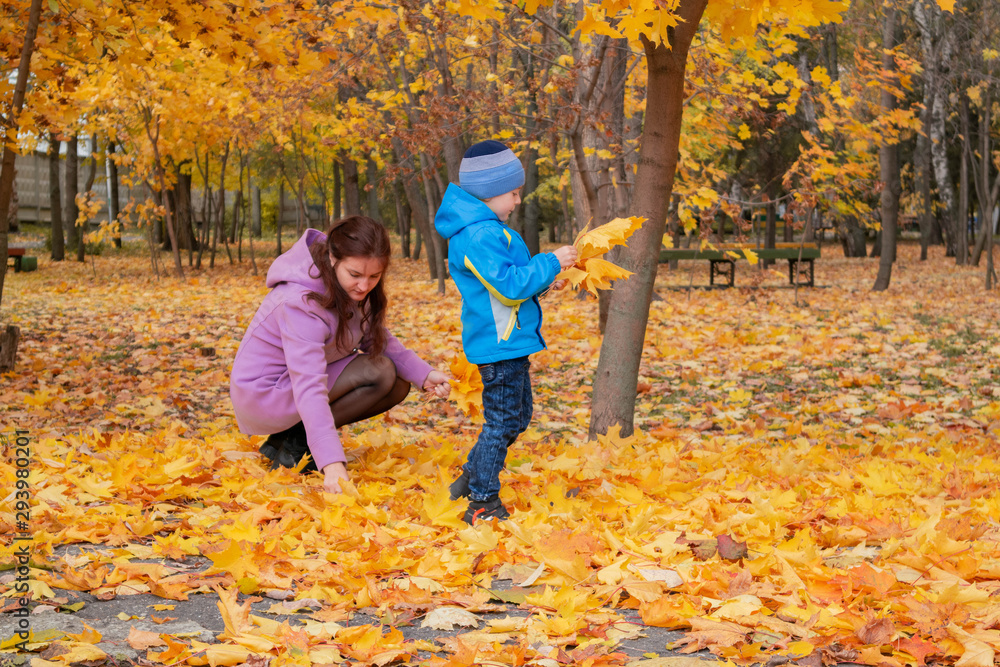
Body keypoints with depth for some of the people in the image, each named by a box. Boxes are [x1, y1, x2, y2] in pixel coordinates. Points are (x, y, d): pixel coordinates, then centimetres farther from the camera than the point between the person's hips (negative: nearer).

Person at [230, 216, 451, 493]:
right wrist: (332, 463, -48)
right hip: (264, 393, -9)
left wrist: (423, 374, -15)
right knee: (380, 372, -23)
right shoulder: (301, 302, -33)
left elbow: (378, 339, 3)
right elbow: (309, 387, -40)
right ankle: (293, 441, -12)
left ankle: (296, 436, 1)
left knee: (398, 386, -4)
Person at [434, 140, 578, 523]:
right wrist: (550, 263, -17)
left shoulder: (483, 229, 15)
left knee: (517, 418, 19)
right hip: (500, 344, -11)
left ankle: (471, 478, 30)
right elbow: (509, 284, -24)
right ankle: (483, 505, 2)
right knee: (502, 422, -5)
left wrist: (541, 281, 13)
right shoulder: (480, 235, -20)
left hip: (509, 343, 11)